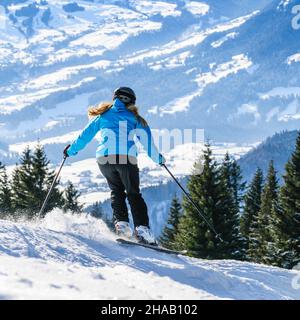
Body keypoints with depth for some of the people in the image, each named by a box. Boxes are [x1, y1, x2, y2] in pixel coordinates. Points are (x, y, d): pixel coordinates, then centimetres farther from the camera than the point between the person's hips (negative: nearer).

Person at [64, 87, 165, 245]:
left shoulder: (102, 115, 23)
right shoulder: (135, 118, 20)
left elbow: (85, 134, 25)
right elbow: (148, 141, 17)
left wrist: (71, 150, 38)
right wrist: (158, 158, 31)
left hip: (104, 158, 1)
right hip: (127, 158, -1)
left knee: (117, 191, 17)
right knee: (134, 194, 5)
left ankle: (121, 222, -3)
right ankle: (142, 228, -11)